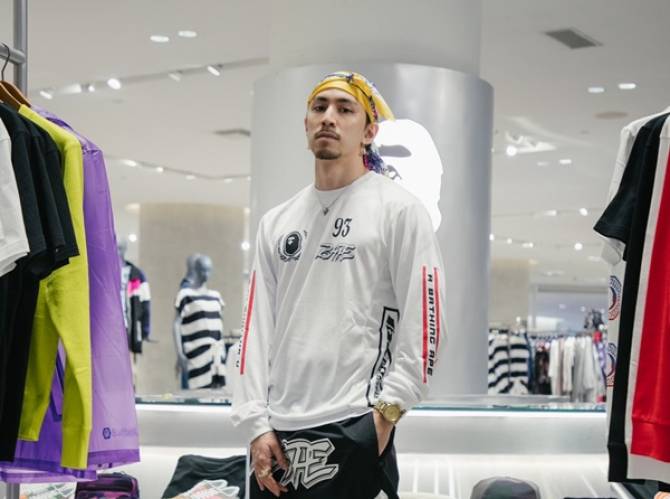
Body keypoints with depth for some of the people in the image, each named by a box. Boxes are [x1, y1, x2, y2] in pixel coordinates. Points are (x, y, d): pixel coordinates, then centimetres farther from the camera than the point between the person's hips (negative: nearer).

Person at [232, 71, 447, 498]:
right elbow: (258, 327, 11)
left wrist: (387, 409, -11)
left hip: (354, 432, -5)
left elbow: (424, 320, -6)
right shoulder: (276, 223, 15)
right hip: (278, 435, 5)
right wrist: (257, 422, 3)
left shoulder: (398, 208, 0)